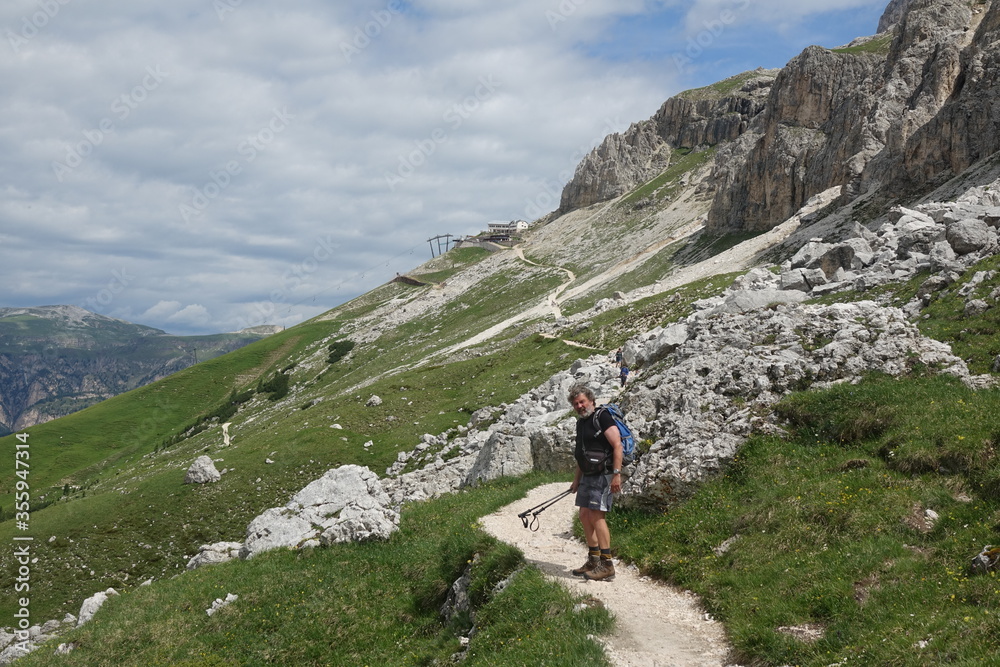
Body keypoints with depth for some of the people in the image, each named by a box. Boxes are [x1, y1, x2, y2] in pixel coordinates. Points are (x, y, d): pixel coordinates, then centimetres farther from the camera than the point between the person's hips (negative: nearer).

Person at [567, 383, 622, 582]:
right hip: (588, 475, 9)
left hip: (603, 474, -9)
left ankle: (606, 565, -8)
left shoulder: (602, 417, -12)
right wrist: (576, 480, 23)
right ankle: (593, 561, 21)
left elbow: (617, 445, -18)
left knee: (596, 515, -12)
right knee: (584, 515, 10)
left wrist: (616, 474, -22)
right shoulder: (581, 422, 15)